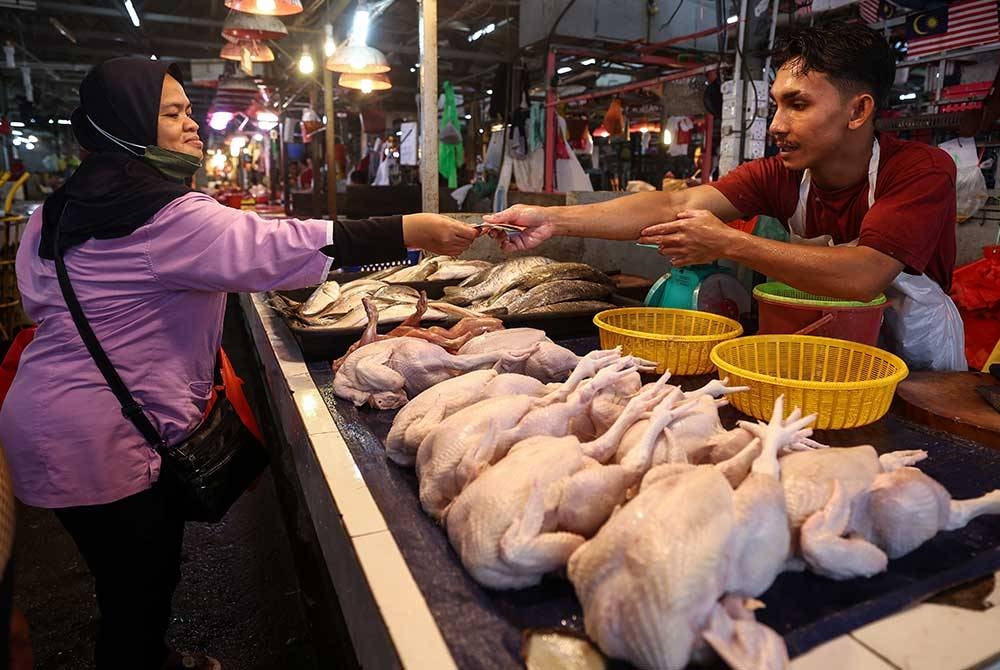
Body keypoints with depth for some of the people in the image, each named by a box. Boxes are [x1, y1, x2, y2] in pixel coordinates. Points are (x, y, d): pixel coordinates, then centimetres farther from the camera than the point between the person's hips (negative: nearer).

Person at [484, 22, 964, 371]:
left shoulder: (923, 171, -19)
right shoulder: (781, 175, -9)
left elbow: (863, 277, -35)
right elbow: (672, 206, -21)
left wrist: (728, 243, -33)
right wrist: (554, 220, -31)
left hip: (917, 366, -3)